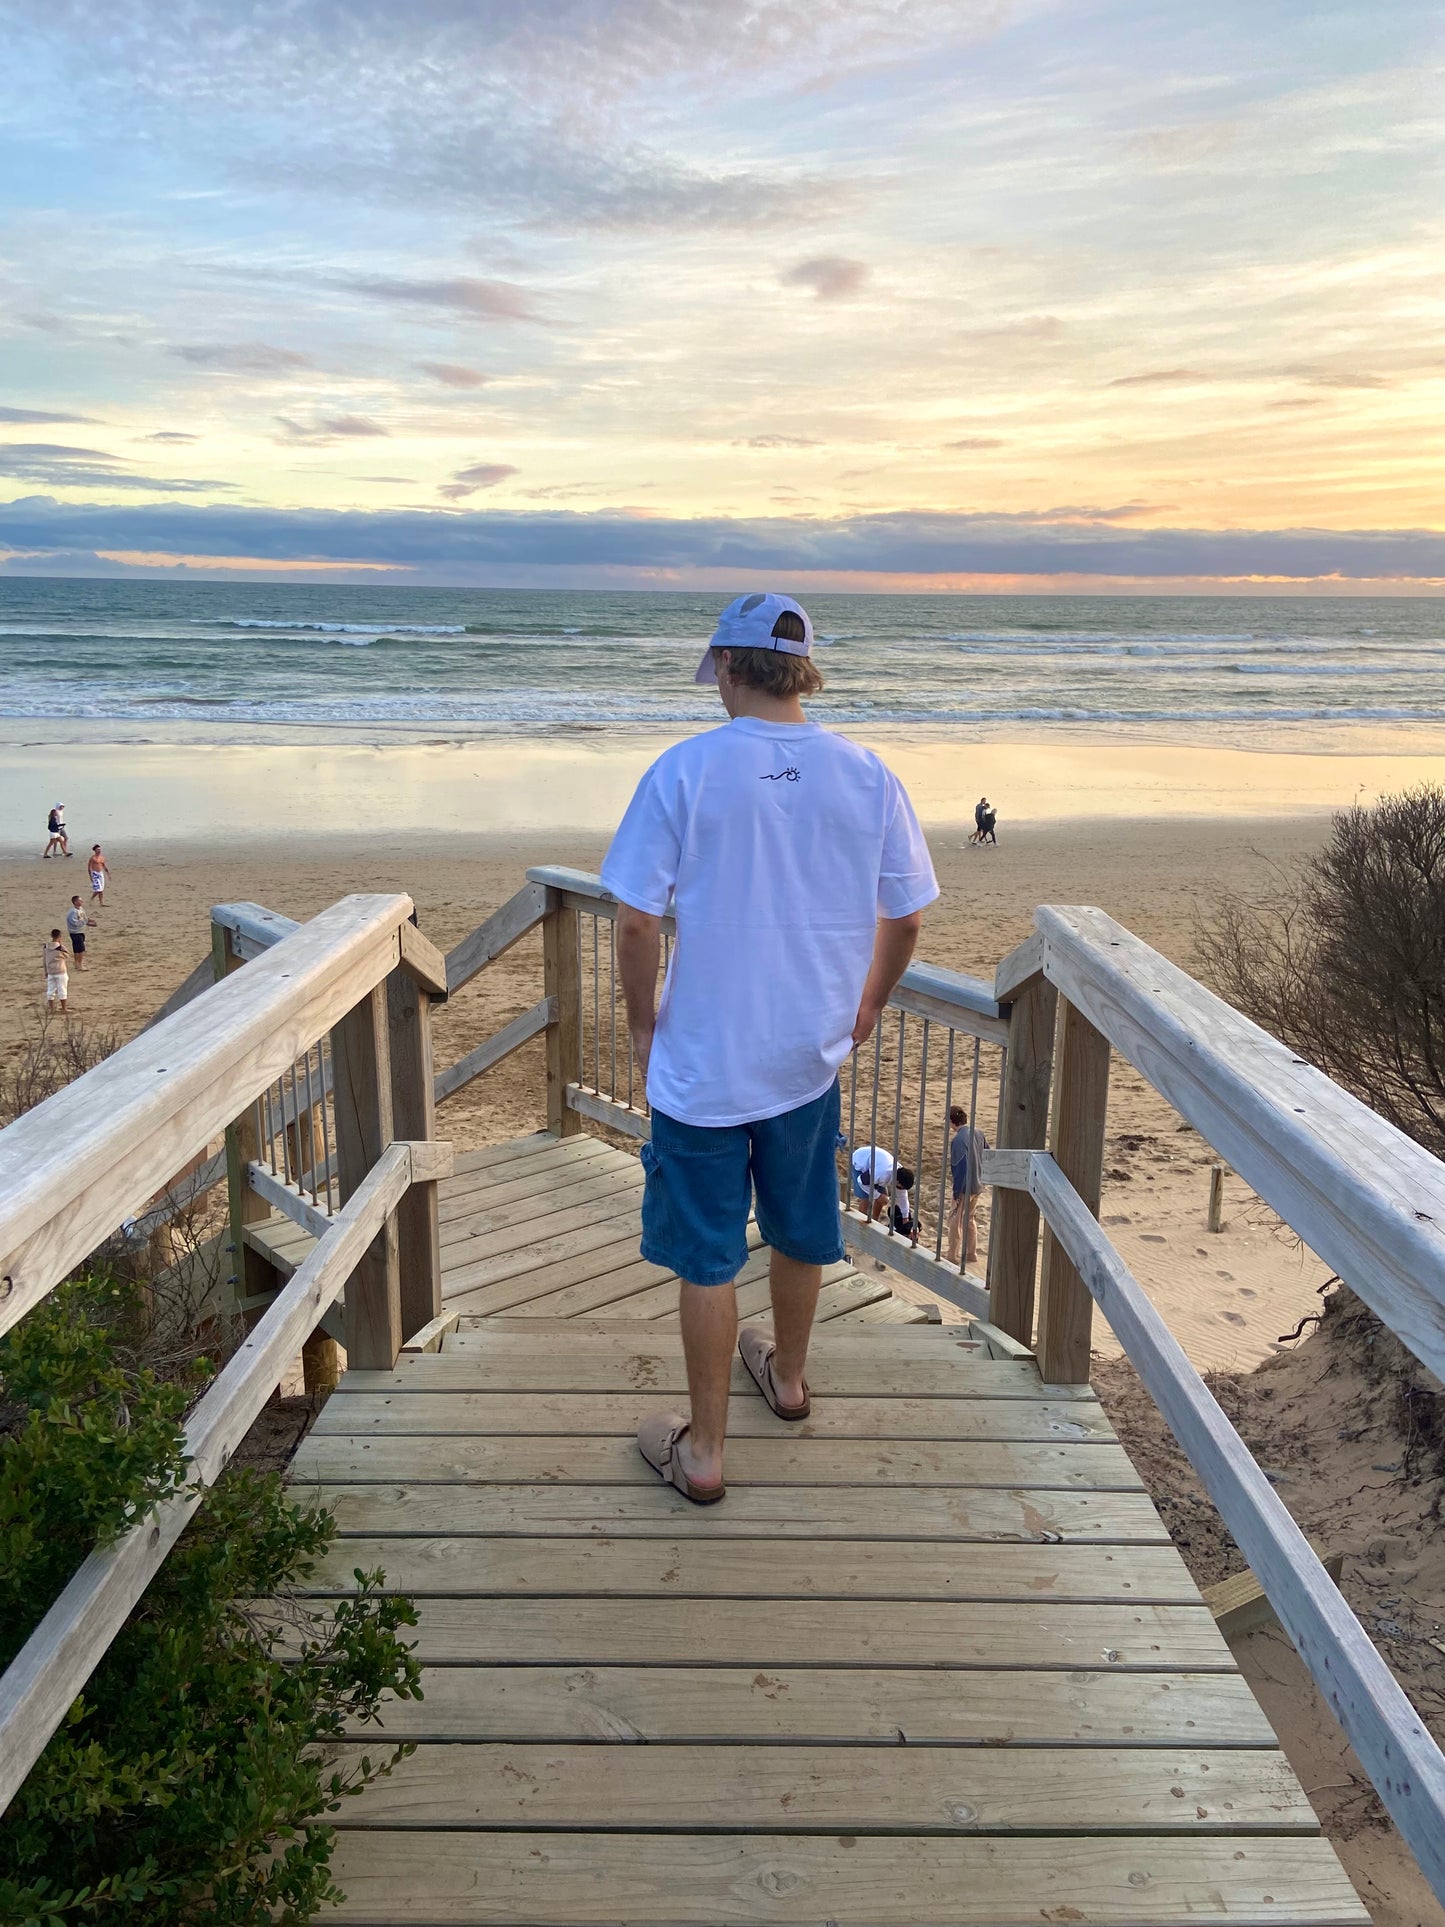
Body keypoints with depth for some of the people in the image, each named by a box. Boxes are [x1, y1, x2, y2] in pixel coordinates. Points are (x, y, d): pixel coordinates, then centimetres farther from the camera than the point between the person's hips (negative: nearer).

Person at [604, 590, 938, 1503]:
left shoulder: (686, 769, -15)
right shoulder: (867, 775, -5)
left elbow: (637, 920, -13)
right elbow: (905, 917, 2)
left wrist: (643, 1021, 2)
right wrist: (866, 1009, 17)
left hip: (703, 1061, -3)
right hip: (812, 1054, 4)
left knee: (707, 1257, 10)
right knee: (800, 1231, 24)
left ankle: (703, 1452, 23)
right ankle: (788, 1374, 48)